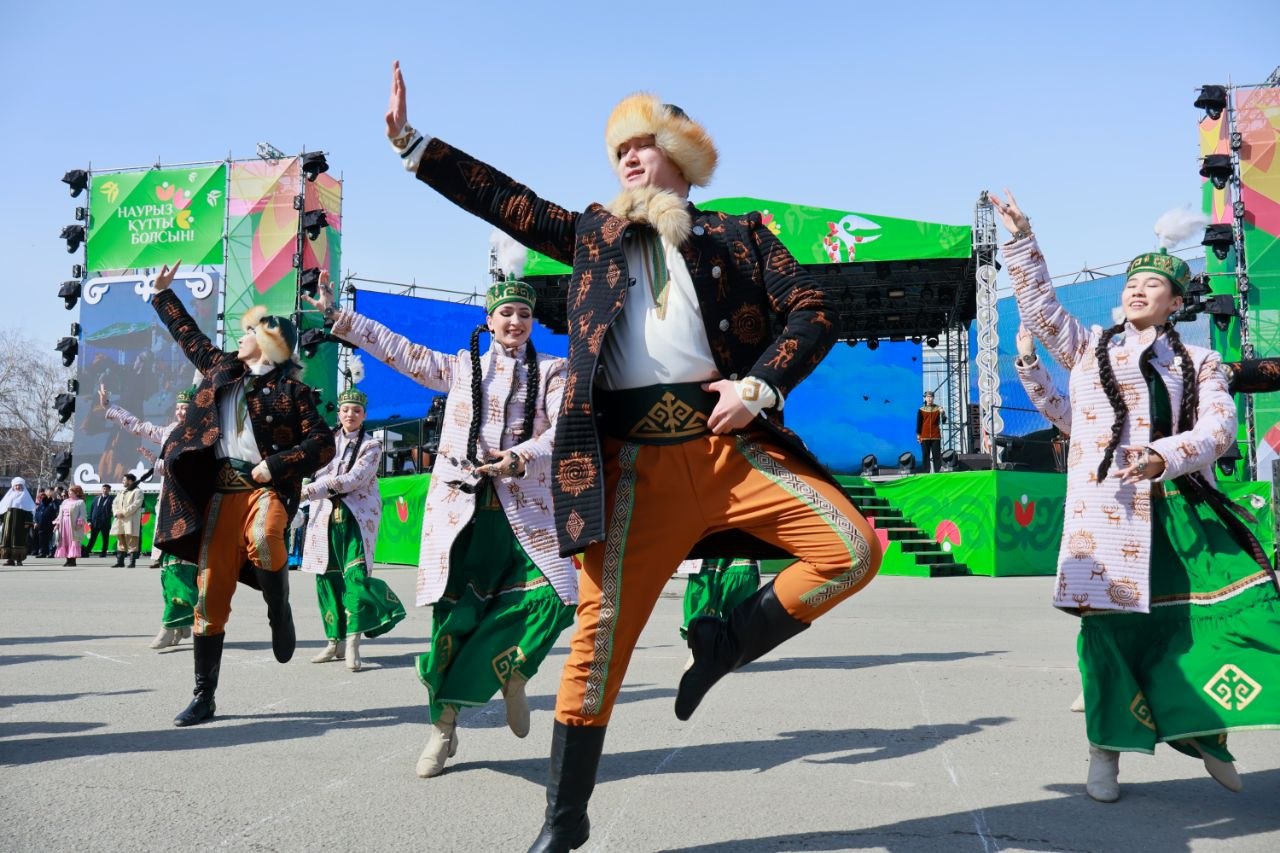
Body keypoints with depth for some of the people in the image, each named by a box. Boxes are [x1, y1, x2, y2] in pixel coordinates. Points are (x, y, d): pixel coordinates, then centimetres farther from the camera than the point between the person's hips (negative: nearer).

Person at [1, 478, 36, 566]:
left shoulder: (25, 496, 5)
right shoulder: (9, 496, 18)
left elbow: (30, 510, -3)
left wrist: (28, 522, -13)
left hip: (20, 521, -4)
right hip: (8, 521, 4)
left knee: (19, 539, -7)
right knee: (7, 538, -2)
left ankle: (19, 559, -5)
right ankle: (10, 558, 0)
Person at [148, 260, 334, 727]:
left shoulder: (292, 390, -1)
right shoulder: (222, 368, 16)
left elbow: (324, 444, -6)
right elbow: (189, 336, 32)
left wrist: (275, 465, -14)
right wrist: (163, 294, 38)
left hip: (267, 486, -5)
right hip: (221, 491, 5)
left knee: (262, 539, -39)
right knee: (210, 593, 1)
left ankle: (280, 614, -10)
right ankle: (204, 696, 10)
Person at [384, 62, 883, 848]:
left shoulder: (740, 234, 15)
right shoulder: (596, 232, 21)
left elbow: (814, 313, 7)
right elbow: (506, 202, 16)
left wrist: (759, 385, -8)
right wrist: (409, 141, 12)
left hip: (731, 444, 0)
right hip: (635, 463, 0)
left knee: (853, 552, -16)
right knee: (601, 633, -2)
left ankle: (727, 641, 7)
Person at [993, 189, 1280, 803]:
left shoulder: (1200, 363, 13)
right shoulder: (1088, 347, 16)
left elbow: (1219, 428, -1)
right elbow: (1039, 305, 10)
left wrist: (1163, 456, -19)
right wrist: (1020, 239, 4)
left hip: (1181, 508, 2)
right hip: (1106, 508, -1)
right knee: (1113, 626, -3)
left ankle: (1203, 729, 13)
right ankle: (1107, 751, 11)